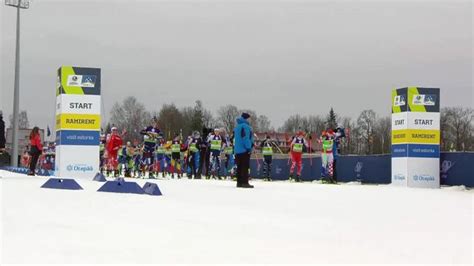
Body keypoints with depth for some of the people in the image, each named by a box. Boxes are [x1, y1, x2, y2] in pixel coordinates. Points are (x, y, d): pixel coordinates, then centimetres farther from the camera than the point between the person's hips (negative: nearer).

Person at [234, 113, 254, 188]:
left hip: (237, 150, 9)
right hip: (244, 150, -9)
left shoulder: (237, 127, 17)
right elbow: (246, 138, -19)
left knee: (239, 167, 11)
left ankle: (239, 182, 13)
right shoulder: (245, 126, -13)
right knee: (245, 167, -8)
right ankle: (245, 182, -12)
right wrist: (249, 148, -17)